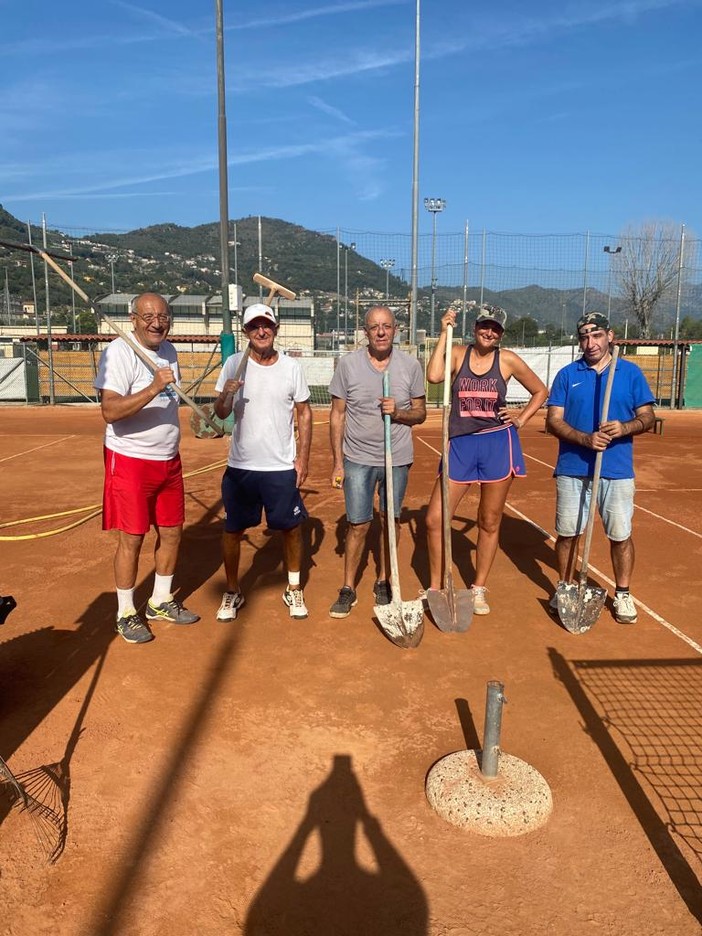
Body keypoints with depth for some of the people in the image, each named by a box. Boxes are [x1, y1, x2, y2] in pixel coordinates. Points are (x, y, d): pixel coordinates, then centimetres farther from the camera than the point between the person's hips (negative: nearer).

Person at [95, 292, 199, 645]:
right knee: (132, 538, 0)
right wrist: (154, 388, -36)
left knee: (172, 532, 13)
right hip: (130, 460, -7)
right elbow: (110, 411, -27)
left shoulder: (169, 350, 9)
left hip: (169, 460, 8)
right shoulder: (118, 352, -16)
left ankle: (161, 602, 30)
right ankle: (126, 614, 18)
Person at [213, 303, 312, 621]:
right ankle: (233, 592, 27)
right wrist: (225, 395, -27)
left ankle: (294, 589, 28)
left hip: (282, 467, 0)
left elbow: (304, 413, 5)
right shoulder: (234, 364, -2)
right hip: (240, 466, 0)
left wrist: (303, 458, -1)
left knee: (291, 527, 8)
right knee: (233, 529, 8)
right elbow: (220, 413, -4)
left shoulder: (292, 367, 0)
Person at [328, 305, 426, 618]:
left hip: (397, 459, 1)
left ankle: (383, 582, 28)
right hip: (358, 459, -1)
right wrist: (337, 462, -4)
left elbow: (420, 413, 5)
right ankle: (348, 589, 16)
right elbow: (337, 415, -1)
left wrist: (398, 412, -18)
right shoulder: (348, 364, -5)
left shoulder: (410, 365, -2)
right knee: (358, 525, 2)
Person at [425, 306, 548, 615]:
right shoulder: (458, 353, 2)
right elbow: (434, 376, -19)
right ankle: (435, 587, 16)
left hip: (498, 444, 0)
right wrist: (444, 333, -14)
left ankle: (479, 589, 26)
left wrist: (521, 419, 1)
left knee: (489, 522, 9)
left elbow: (540, 391, 14)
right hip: (460, 444, 0)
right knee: (435, 519, -3)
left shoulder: (508, 360, 2)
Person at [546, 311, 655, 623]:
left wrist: (625, 427, -18)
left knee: (621, 535, 4)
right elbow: (553, 421, -1)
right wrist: (586, 439, -18)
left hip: (617, 470, 0)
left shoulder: (631, 372, 5)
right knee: (567, 533, 7)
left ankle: (623, 594, 22)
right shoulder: (567, 374, 5)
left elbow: (648, 416, 5)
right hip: (572, 469, 0)